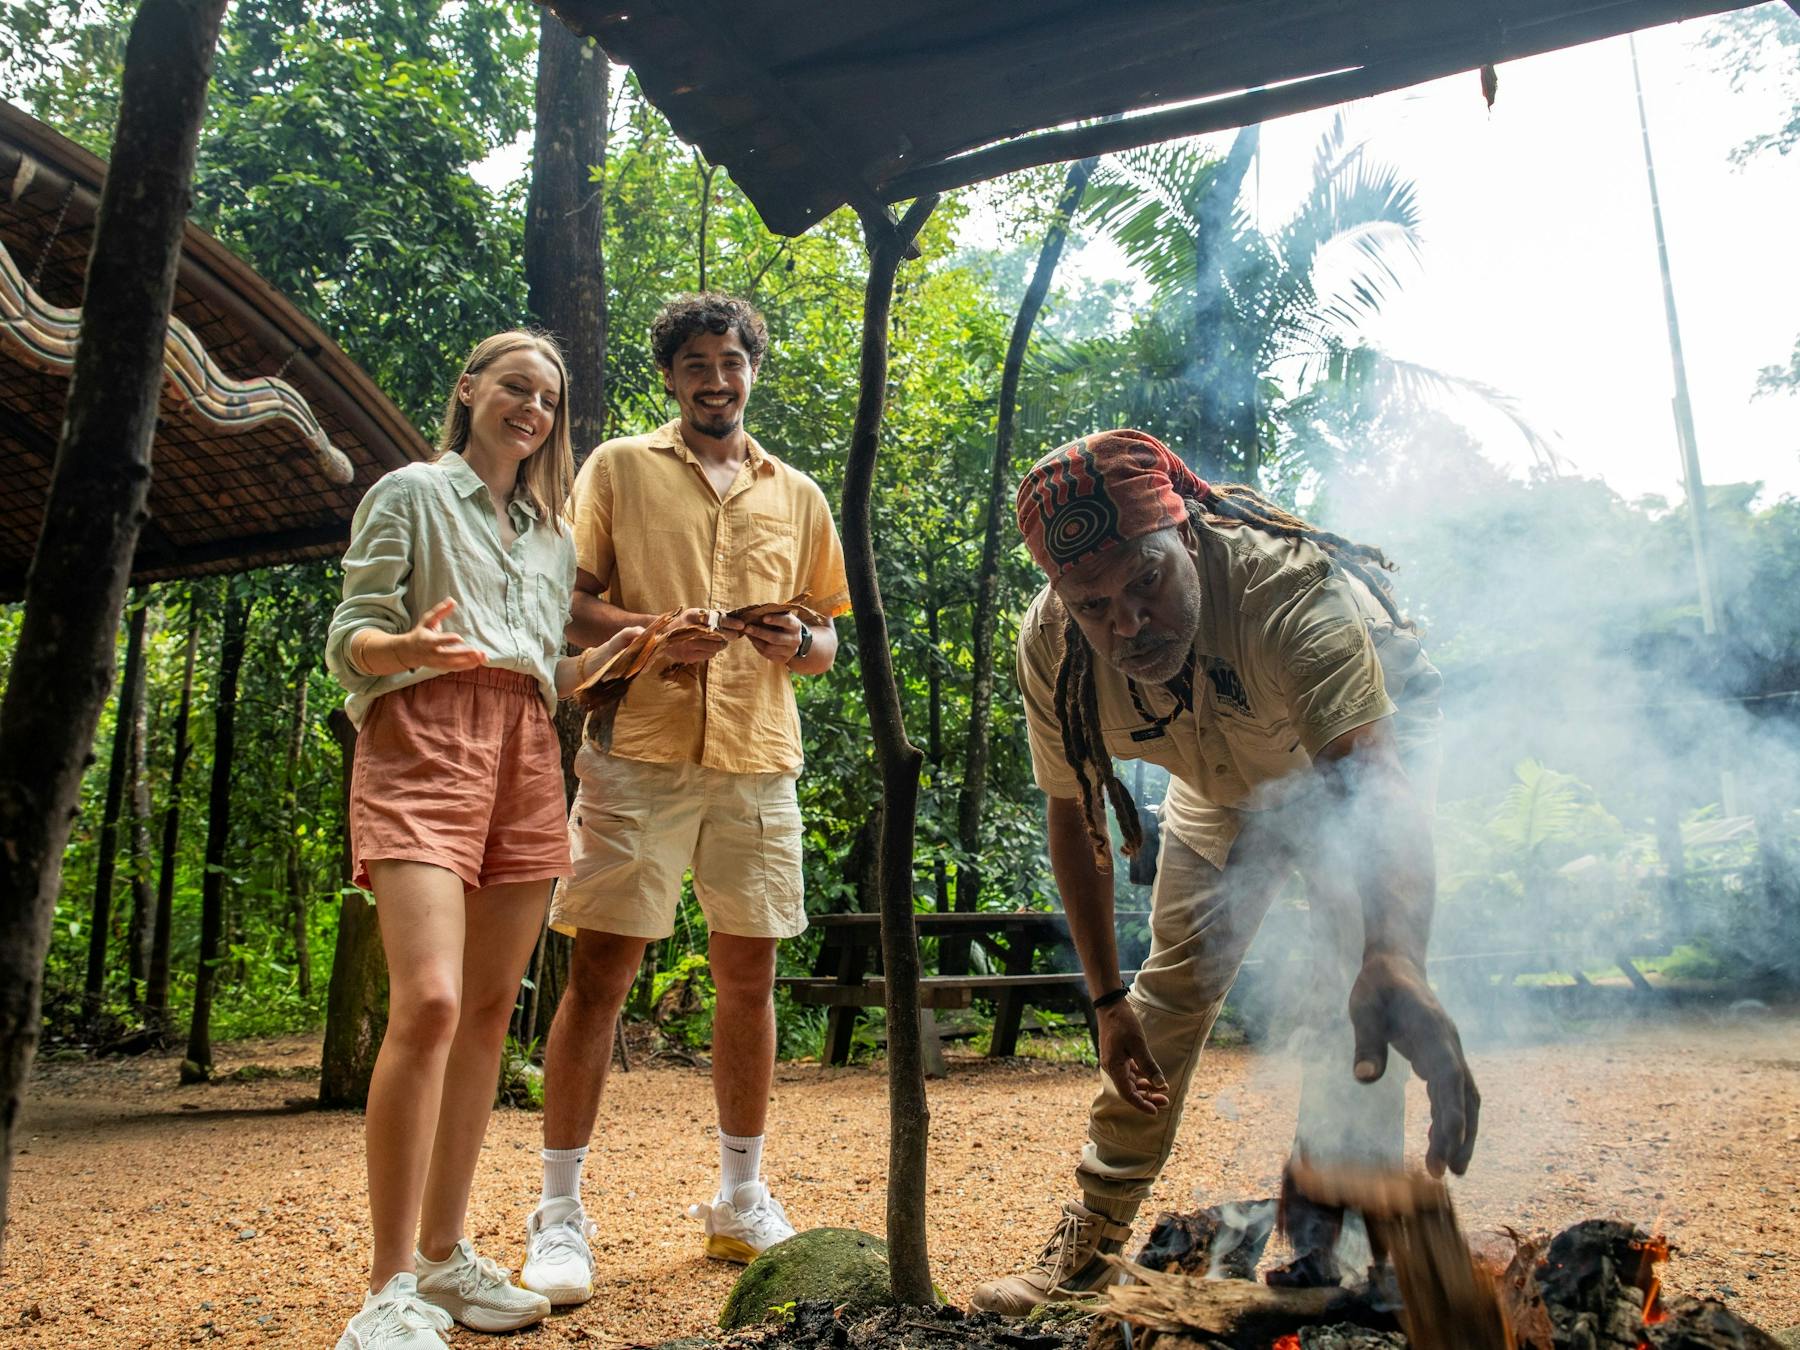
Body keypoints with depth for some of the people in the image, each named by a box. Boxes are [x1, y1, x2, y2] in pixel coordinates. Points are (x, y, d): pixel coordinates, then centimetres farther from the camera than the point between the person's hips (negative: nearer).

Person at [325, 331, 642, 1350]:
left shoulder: (555, 538, 24)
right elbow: (350, 641, 0)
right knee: (430, 1001, -20)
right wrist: (411, 646, -22)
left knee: (490, 1009, 3)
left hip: (526, 760, 6)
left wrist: (606, 658, 4)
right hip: (423, 745, -5)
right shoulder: (412, 493, 9)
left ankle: (446, 1253, 13)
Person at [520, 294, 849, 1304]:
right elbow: (567, 606, 2)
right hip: (639, 756, -3)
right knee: (601, 970, -3)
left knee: (749, 974, 8)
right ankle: (559, 1214, 9)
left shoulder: (798, 495, 18)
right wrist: (655, 633, -16)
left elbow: (830, 637, 19)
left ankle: (742, 1199, 23)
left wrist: (800, 644, -5)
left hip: (759, 763, 3)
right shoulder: (619, 467, 9)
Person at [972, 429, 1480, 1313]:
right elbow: (1075, 822, -16)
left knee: (1358, 977, -20)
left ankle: (1325, 1242, -5)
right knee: (1170, 986, 3)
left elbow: (1376, 782, -56)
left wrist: (1393, 956, -75)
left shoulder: (1292, 585, -44)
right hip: (1222, 784, 3)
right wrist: (1106, 1000, -17)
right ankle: (1090, 1235, 15)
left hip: (1371, 734, -3)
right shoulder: (1050, 643, -29)